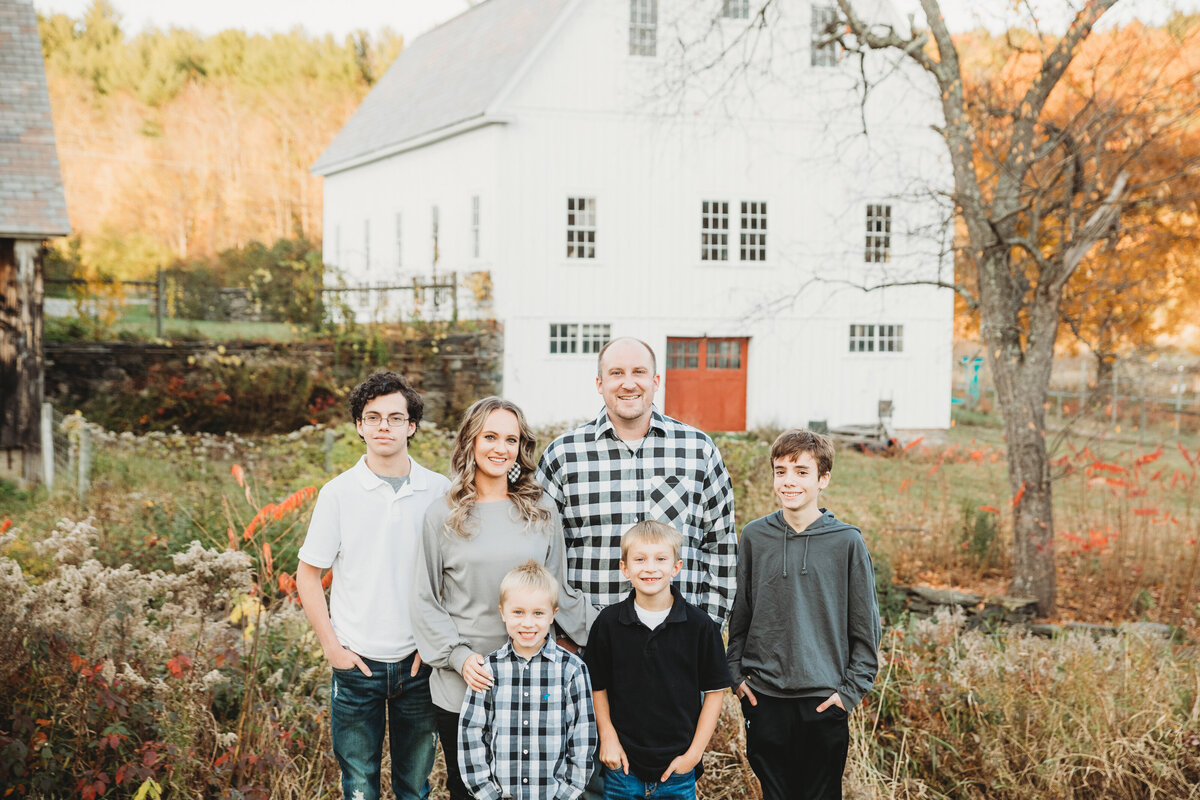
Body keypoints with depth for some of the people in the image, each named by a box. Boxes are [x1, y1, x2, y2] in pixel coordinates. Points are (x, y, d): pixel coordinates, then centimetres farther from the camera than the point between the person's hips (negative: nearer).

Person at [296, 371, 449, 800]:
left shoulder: (439, 491, 0)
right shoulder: (338, 493, -3)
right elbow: (308, 574, 2)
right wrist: (331, 645, -4)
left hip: (419, 662, 1)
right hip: (358, 663, -1)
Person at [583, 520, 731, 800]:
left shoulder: (700, 625, -6)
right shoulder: (608, 622, -3)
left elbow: (715, 690, -1)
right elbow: (596, 686, 6)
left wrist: (694, 753, -4)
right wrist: (607, 738, -3)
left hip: (678, 767, 0)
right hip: (623, 765, 1)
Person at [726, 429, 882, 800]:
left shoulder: (847, 542, -4)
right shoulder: (754, 537, 2)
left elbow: (866, 628, 1)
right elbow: (738, 616, 11)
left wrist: (851, 689, -3)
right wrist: (737, 673, 5)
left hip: (824, 700, -2)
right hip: (764, 698, 2)